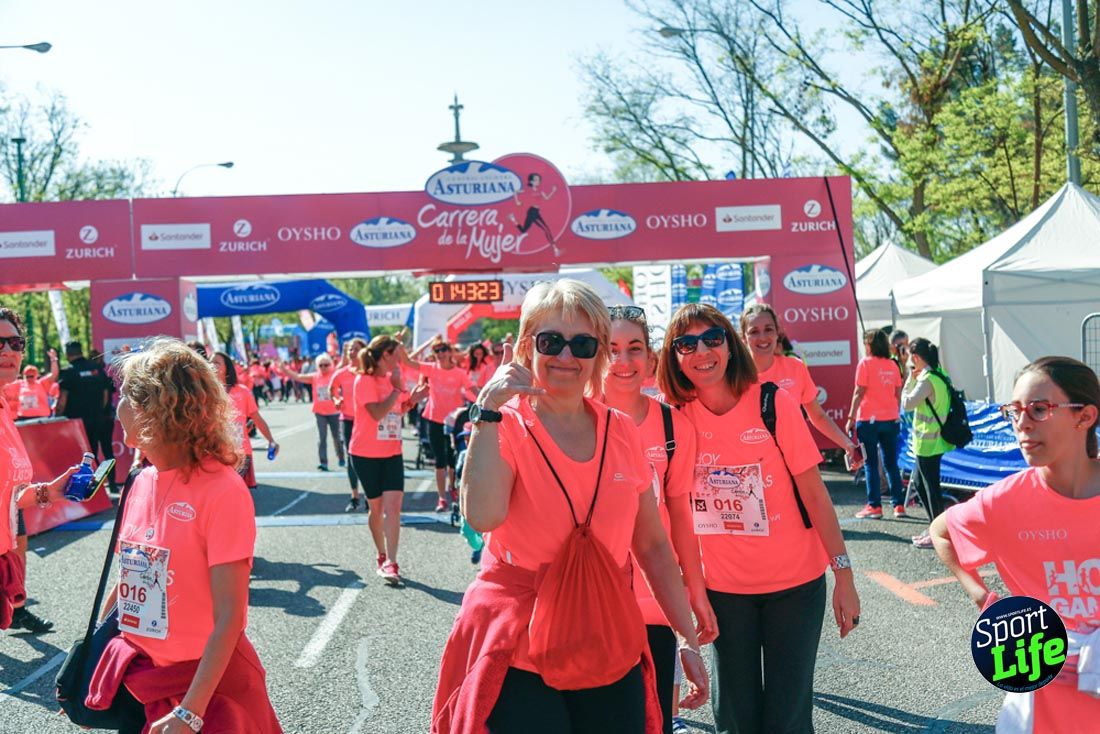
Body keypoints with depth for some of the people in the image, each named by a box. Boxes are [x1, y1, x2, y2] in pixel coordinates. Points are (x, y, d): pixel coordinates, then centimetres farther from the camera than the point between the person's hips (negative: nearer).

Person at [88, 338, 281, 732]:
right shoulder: (143, 482, 1)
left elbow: (229, 618, -21)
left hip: (207, 677, -6)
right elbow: (128, 579, 11)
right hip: (139, 672, 6)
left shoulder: (222, 489, -20)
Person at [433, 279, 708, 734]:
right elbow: (482, 517, -26)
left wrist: (688, 640, 9)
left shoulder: (621, 432, 4)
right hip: (519, 653, -3)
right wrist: (488, 409, -23)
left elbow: (652, 546, 10)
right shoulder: (504, 425, -6)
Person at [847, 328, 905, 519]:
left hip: (869, 419, -5)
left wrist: (851, 417, -7)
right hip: (891, 419, 5)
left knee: (871, 464, 1)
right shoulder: (892, 365, 8)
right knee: (891, 463, 11)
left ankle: (874, 506, -1)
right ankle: (899, 505, 10)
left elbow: (859, 392, -10)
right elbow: (898, 393, 10)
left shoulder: (865, 363, -7)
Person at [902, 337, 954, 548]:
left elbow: (907, 403, -20)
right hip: (931, 440, 10)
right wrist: (914, 377, 6)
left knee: (931, 486, -2)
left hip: (928, 442, -10)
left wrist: (911, 378, -11)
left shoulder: (927, 379, -19)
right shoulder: (939, 375, 10)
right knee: (918, 481, 19)